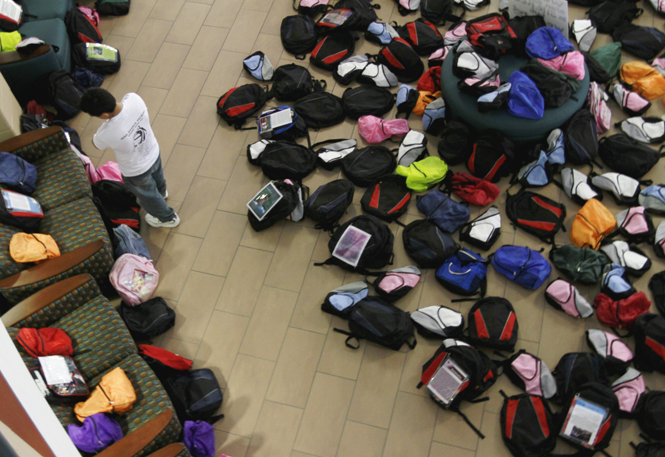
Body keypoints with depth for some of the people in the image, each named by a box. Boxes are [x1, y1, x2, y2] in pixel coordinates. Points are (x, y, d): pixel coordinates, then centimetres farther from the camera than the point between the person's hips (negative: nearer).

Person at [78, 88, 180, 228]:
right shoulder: (133, 98, -32)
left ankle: (168, 218, 55)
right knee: (157, 177, 39)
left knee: (147, 196, 29)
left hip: (136, 172, -5)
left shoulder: (107, 133, -43)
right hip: (154, 152, 5)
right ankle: (161, 192, 72)